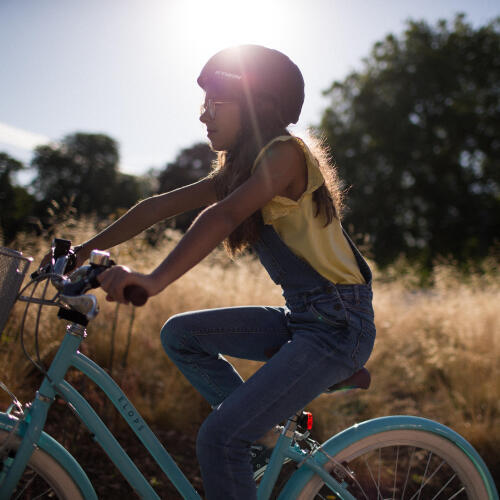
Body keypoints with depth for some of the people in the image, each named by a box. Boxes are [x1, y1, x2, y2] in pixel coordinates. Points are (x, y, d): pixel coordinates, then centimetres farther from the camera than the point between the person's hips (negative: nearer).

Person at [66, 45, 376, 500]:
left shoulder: (285, 153, -15)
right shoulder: (237, 170, 11)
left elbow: (224, 216, -32)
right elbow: (159, 206, 9)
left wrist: (155, 280, -42)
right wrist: (86, 250, 8)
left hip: (338, 325, -9)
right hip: (298, 318, 9)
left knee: (219, 438, -17)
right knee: (180, 334, 6)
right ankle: (262, 428, 11)